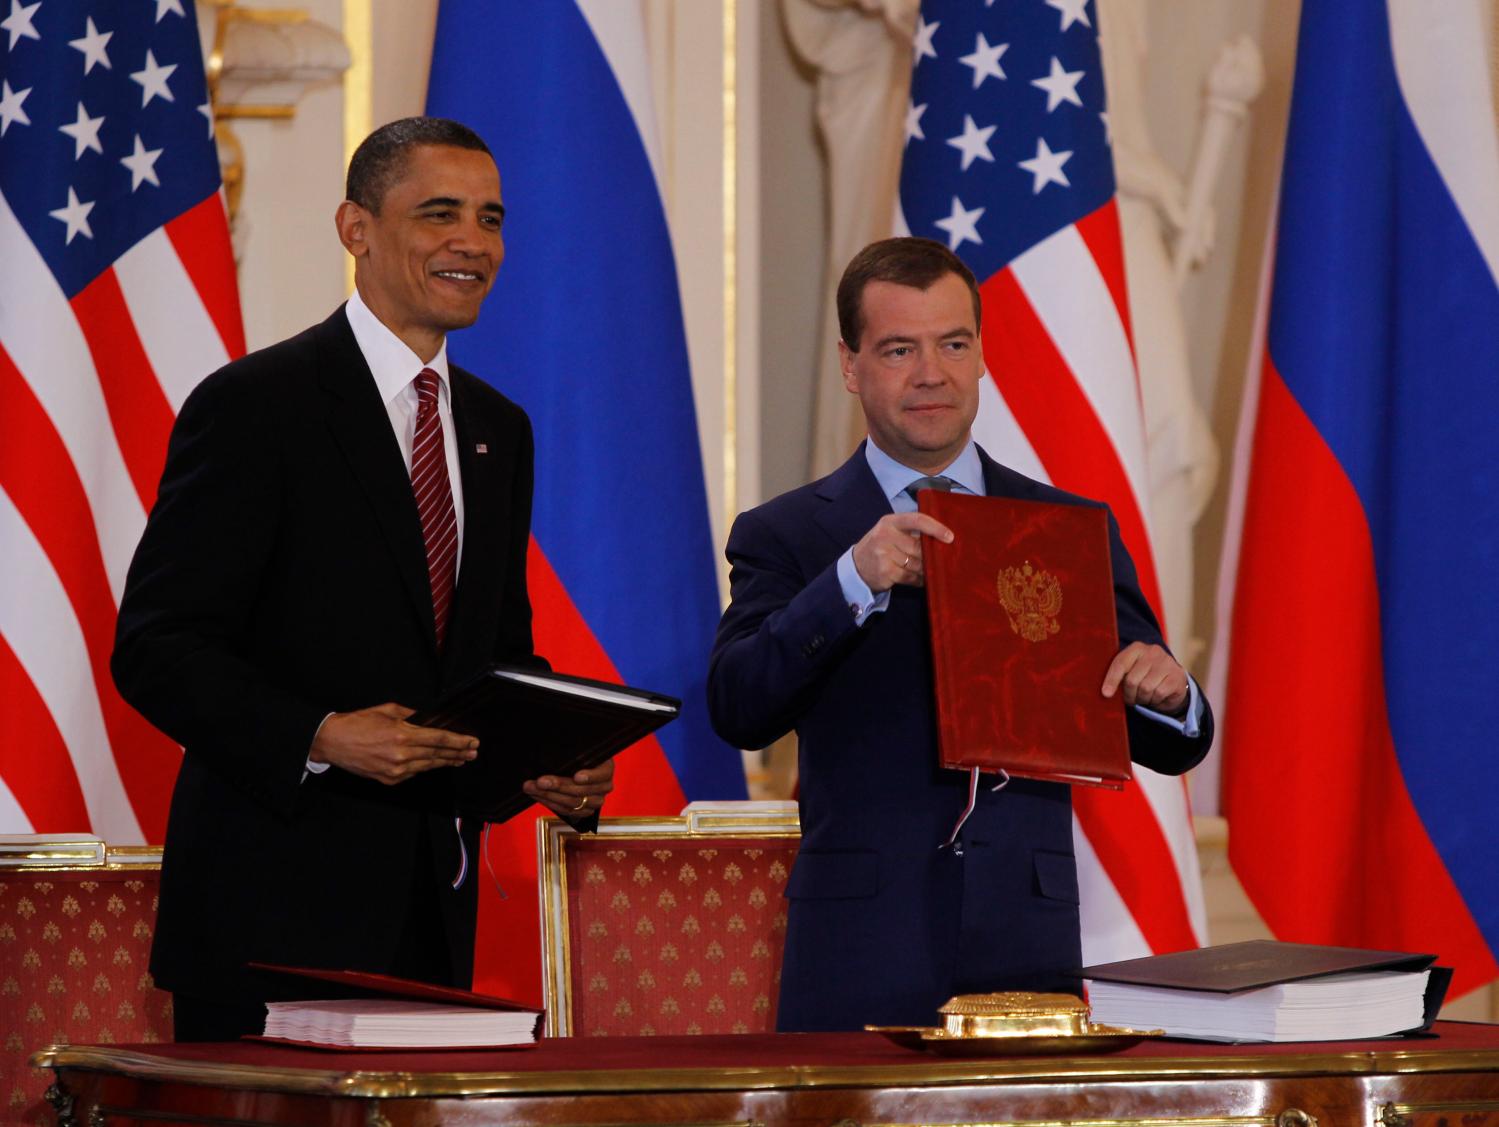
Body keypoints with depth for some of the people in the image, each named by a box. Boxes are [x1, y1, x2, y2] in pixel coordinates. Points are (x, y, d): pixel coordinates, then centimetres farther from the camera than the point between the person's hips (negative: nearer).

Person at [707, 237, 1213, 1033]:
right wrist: (852, 582, -22)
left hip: (1027, 955, 2)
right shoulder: (786, 536, 7)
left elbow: (1171, 749, 12)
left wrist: (1166, 694, -11)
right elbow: (739, 711, -9)